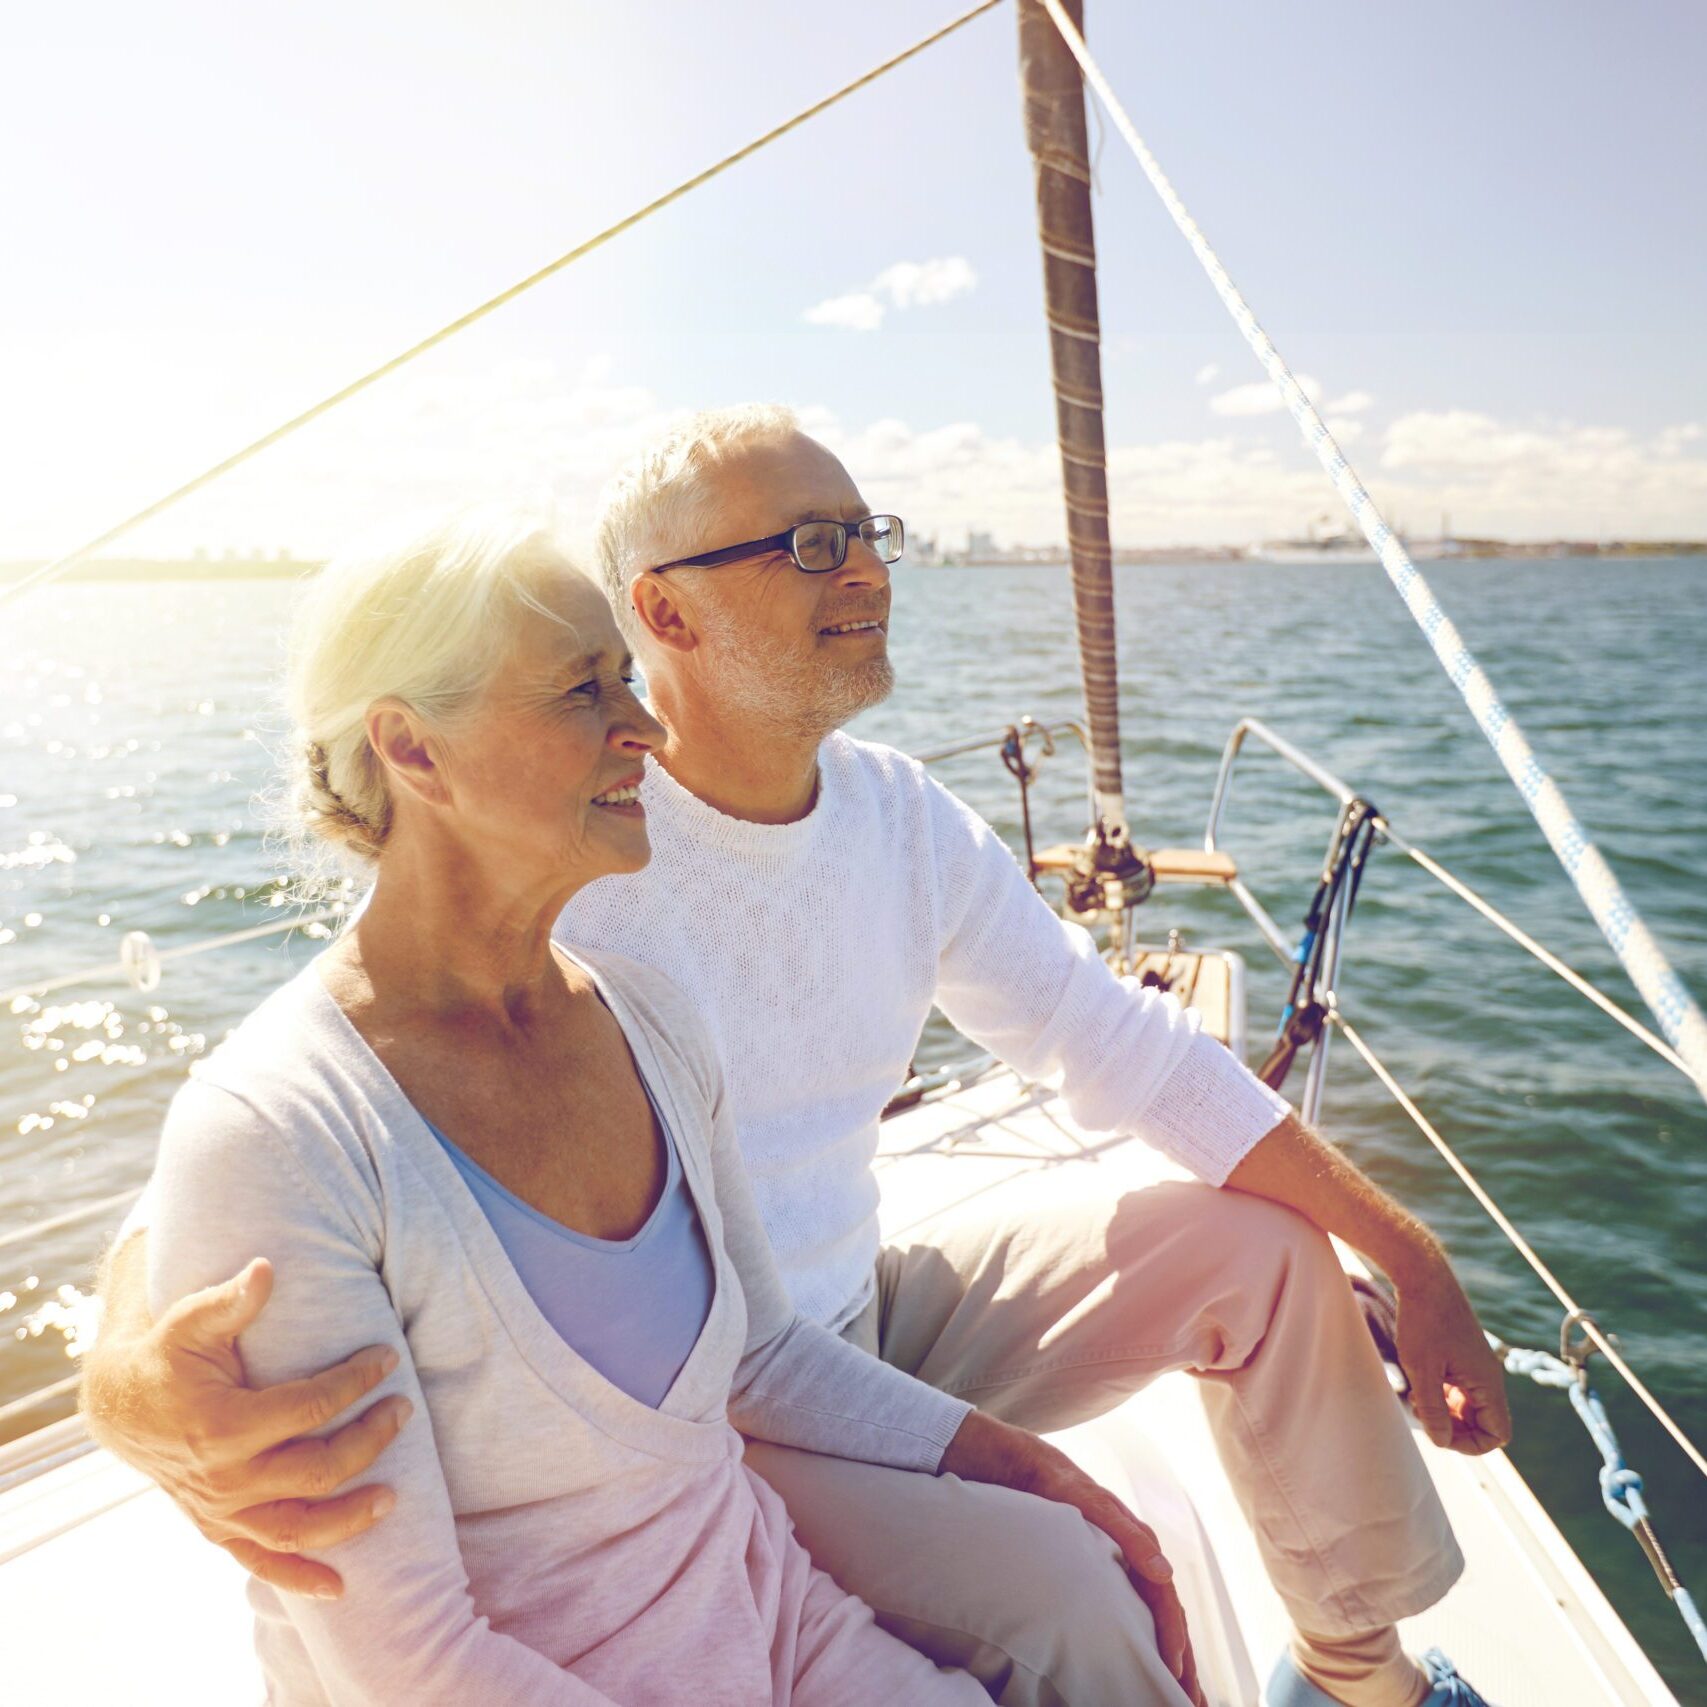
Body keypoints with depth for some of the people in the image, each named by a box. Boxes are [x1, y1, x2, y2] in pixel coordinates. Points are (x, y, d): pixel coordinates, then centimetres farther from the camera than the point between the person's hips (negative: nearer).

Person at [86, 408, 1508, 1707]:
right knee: (1052, 1591, -29)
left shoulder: (899, 815, -4)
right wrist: (142, 1383, -51)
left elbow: (1126, 1046, -1)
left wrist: (1415, 1261, -2)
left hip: (866, 1317, 7)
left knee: (1258, 1247, 1)